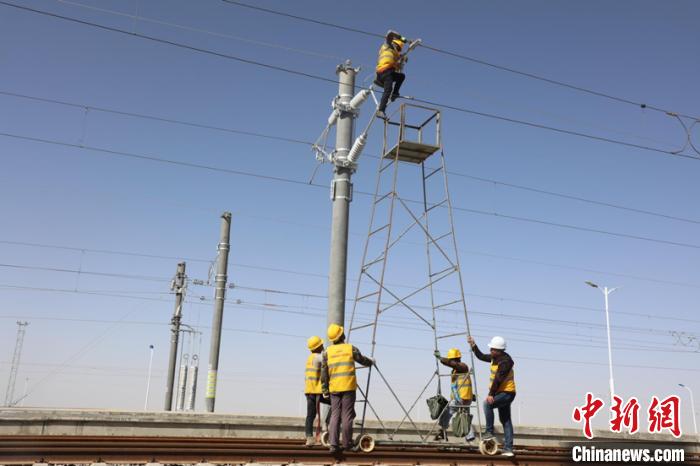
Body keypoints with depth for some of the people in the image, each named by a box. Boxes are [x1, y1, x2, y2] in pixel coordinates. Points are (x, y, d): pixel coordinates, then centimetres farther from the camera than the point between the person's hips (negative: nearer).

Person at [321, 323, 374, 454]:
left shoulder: (327, 352, 6)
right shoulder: (351, 348, 4)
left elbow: (324, 373, 5)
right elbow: (363, 360, 20)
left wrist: (324, 390, 12)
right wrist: (371, 361, 41)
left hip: (334, 388, 2)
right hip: (348, 387, -2)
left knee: (335, 416, 4)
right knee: (347, 415, 3)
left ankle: (334, 444, -2)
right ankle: (347, 443, 8)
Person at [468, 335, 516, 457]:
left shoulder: (505, 361, -20)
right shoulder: (495, 357, 8)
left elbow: (498, 379, -26)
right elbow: (481, 356, 21)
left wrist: (491, 394, -29)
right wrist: (473, 345, 11)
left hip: (507, 393, -10)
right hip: (502, 393, 10)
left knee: (487, 404, -27)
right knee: (506, 421, 10)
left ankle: (489, 432, -19)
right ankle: (508, 449, 13)